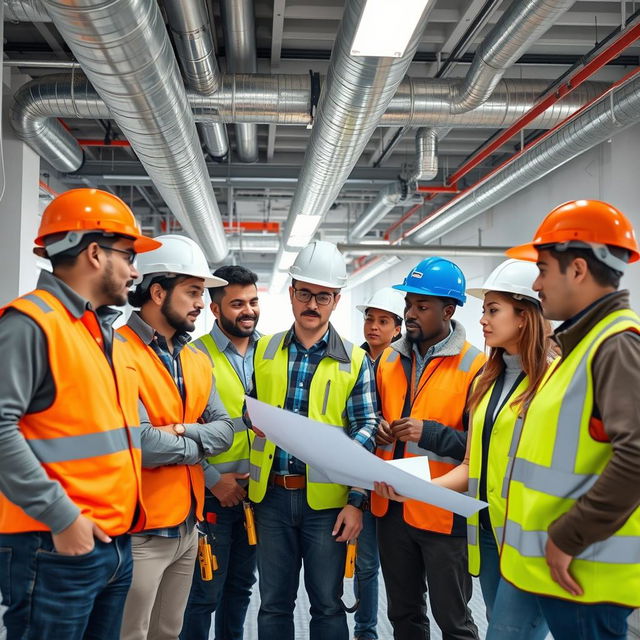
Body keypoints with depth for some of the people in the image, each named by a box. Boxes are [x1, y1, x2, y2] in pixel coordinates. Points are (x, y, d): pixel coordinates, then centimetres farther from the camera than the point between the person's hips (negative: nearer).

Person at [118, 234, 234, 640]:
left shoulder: (197, 360, 11)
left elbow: (224, 430, 5)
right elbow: (141, 444, -26)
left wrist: (183, 430, -15)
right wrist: (196, 446, -7)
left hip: (188, 524, 8)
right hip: (140, 530, -8)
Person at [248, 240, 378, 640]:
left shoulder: (355, 360, -1)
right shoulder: (264, 351, 7)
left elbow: (366, 427, -3)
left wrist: (356, 500, -9)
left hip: (326, 498, -2)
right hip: (271, 494, 2)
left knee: (327, 603, 9)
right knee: (274, 603, 12)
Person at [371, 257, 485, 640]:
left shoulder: (474, 366, -11)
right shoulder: (390, 359, 8)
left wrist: (429, 433, -23)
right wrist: (378, 430, -2)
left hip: (444, 513, -6)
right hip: (392, 508, 6)